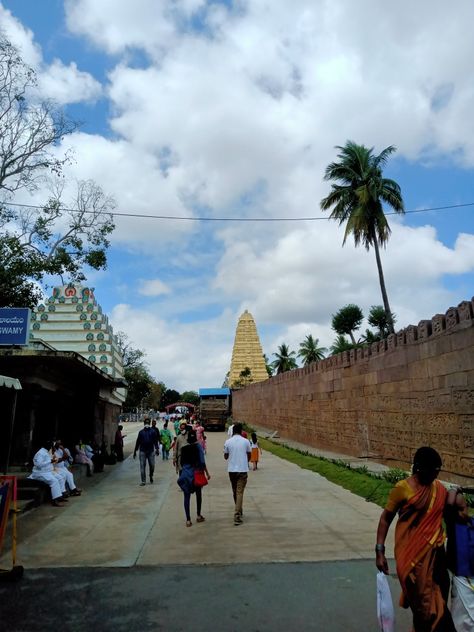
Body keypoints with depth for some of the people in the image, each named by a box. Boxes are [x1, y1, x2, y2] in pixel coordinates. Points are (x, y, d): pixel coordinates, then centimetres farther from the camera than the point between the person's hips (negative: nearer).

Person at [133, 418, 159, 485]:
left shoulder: (153, 431, 4)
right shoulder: (141, 432, 7)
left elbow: (155, 441, 3)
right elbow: (138, 442, 10)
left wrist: (156, 449, -10)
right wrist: (135, 451, 10)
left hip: (151, 451, 0)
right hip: (142, 451, 1)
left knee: (152, 465, 1)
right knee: (142, 466, -2)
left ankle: (151, 476, 28)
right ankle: (143, 481, 4)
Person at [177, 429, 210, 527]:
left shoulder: (183, 448, 0)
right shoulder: (198, 446, -8)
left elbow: (181, 461, 8)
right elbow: (202, 461, -13)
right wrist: (207, 473, -6)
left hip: (185, 474, 1)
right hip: (196, 473, -1)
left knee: (187, 496, 5)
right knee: (198, 494, 18)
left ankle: (188, 520, 3)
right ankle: (199, 516, 27)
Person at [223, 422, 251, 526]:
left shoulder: (228, 442, -3)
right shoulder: (246, 441, -6)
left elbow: (225, 457, 6)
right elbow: (249, 456, 5)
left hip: (232, 470, 2)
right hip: (243, 470, -2)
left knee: (235, 492, 19)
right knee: (240, 492, -1)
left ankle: (238, 511, 34)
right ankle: (237, 515, -9)